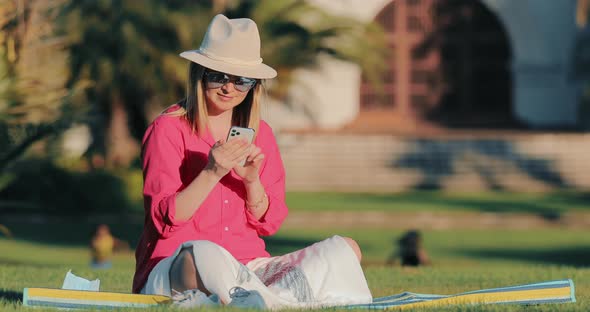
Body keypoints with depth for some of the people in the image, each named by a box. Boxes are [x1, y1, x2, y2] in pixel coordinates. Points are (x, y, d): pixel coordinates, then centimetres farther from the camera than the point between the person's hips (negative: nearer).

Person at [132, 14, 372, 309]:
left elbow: (268, 224, 10)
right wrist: (212, 173, -21)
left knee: (345, 250, -12)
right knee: (202, 254, -43)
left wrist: (252, 181, -9)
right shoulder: (168, 129, -2)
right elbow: (164, 220, -9)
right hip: (174, 266, -6)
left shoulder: (261, 134, 13)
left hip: (246, 271, 6)